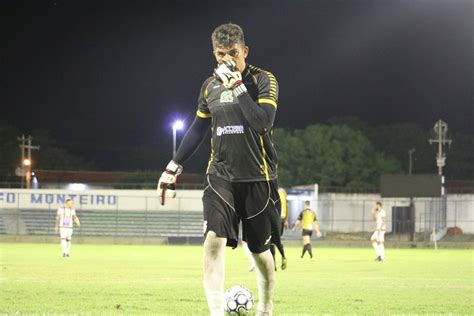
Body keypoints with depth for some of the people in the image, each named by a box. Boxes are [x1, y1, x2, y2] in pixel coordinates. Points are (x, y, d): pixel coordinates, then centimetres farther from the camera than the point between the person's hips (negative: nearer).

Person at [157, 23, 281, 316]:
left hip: (257, 178, -3)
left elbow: (263, 121, -22)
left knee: (261, 249, 6)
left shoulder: (263, 80, -6)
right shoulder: (210, 85, 8)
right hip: (221, 177, 3)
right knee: (214, 240, -17)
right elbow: (197, 130, 18)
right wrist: (173, 168, 17)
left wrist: (238, 87, -22)